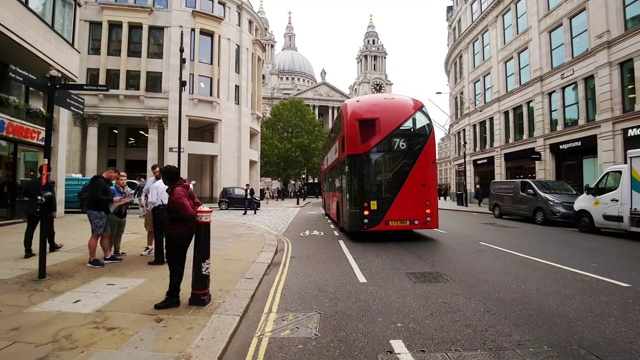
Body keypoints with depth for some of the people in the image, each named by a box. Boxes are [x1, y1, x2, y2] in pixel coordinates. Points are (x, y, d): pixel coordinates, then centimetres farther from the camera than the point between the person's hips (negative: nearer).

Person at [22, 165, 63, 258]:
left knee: (30, 230, 4)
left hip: (32, 210, 4)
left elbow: (24, 193, 16)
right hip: (46, 210, -4)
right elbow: (52, 197, -18)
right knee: (49, 229, 12)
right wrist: (53, 210, -16)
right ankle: (52, 246, 29)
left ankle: (28, 251, -2)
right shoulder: (50, 183, -12)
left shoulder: (31, 182, 6)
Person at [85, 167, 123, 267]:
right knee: (96, 235, -6)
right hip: (96, 211, -11)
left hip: (102, 211, 11)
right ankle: (92, 260, 1)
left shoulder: (105, 182, 19)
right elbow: (96, 197, -25)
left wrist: (113, 199, 7)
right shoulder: (99, 181, -15)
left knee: (105, 234, 14)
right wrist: (112, 199, -22)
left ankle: (108, 256, 22)